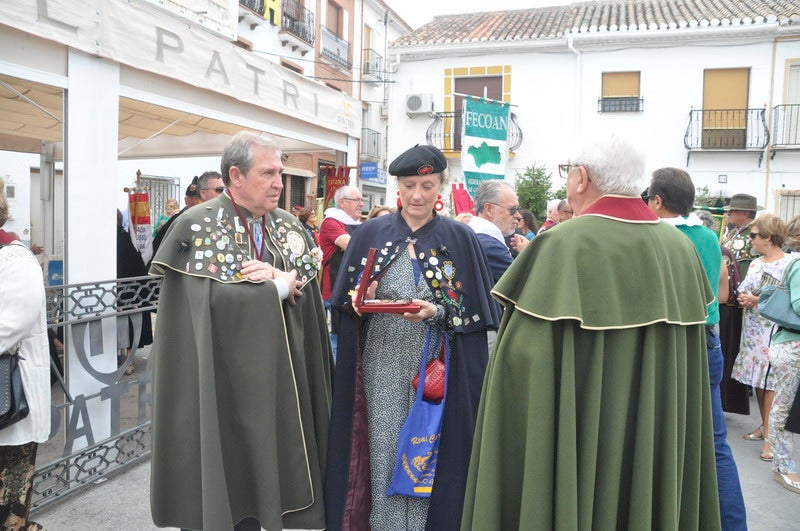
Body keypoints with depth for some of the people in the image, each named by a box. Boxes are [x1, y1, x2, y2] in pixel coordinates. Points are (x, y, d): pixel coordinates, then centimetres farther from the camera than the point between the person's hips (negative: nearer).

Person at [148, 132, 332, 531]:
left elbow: (309, 296, 2)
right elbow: (218, 299, -22)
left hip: (278, 378, 5)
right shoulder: (198, 226, -10)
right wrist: (280, 286, -13)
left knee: (270, 472, 14)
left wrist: (278, 279, -18)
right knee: (223, 478, 7)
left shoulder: (288, 226, 7)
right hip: (221, 382, -5)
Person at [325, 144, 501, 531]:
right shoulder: (371, 233, 5)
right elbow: (346, 302, 7)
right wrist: (362, 297, -14)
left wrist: (436, 312, -19)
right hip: (382, 363, 2)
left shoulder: (460, 238, 0)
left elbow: (473, 310, -2)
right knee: (382, 450, 7)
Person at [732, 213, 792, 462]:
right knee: (757, 380, 12)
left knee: (769, 382, -6)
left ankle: (769, 436, 1)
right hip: (752, 330, 7)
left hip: (773, 332, -7)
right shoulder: (755, 263, 14)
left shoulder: (789, 264, -8)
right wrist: (743, 299, -3)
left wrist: (758, 300, -15)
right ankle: (765, 426, 25)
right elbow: (743, 292, 19)